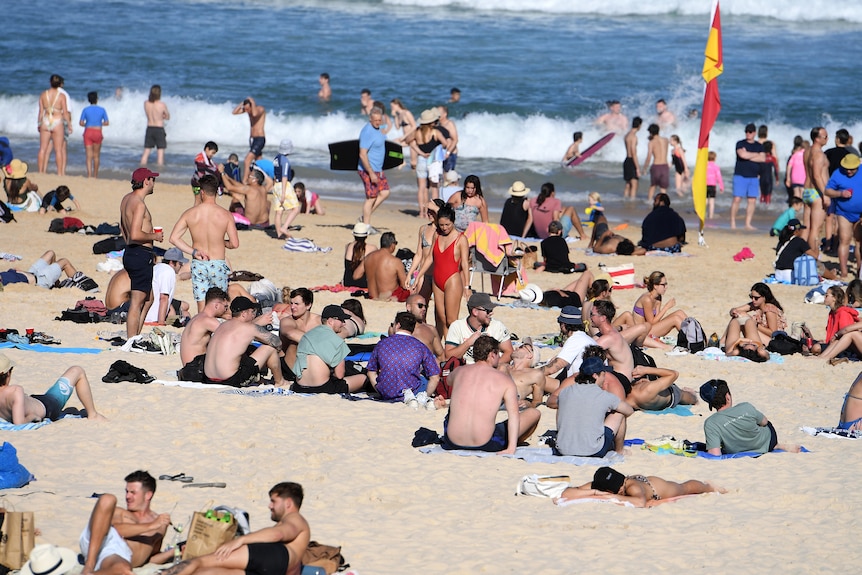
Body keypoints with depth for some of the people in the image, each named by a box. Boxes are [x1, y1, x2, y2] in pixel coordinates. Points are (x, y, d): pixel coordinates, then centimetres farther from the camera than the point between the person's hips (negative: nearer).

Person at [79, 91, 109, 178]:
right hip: (98, 133, 0)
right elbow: (107, 123, 2)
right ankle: (95, 175, 20)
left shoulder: (85, 110, -2)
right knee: (96, 155, 13)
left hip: (88, 132, 0)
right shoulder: (102, 110, -2)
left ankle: (89, 175, -13)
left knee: (89, 155, -1)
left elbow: (81, 123, -5)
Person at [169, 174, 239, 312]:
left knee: (202, 308, 4)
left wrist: (193, 252, -3)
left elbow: (174, 238, -6)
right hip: (218, 264, -1)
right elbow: (234, 244, -8)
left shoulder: (190, 213, -3)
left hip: (198, 264, 1)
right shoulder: (225, 215, -8)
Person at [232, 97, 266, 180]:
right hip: (252, 139, 9)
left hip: (260, 139, -9)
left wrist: (253, 102, -22)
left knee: (247, 161, -19)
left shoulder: (261, 109, -14)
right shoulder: (247, 109, 6)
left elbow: (255, 114, -36)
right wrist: (242, 103, -4)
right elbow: (234, 112, 4)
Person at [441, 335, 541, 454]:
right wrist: (511, 449, -20)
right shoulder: (505, 380, -4)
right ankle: (515, 443, 41)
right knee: (534, 413, 16)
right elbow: (513, 414, -15)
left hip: (452, 443, 4)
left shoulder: (459, 372, 7)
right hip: (485, 445, -4)